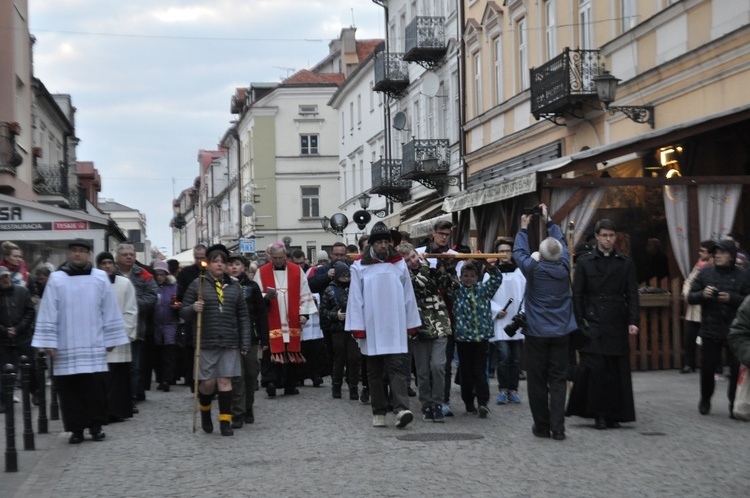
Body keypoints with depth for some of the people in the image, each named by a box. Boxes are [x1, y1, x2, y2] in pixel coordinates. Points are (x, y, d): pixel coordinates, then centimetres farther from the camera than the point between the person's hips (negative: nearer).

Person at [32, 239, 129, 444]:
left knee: (96, 387, 0)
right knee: (70, 389, 1)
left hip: (94, 346, 0)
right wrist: (49, 342, -4)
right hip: (66, 347, 0)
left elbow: (110, 311, 6)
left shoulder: (100, 278, 4)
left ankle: (96, 426, 12)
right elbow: (48, 313, 1)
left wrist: (111, 339, 4)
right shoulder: (56, 279, 1)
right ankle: (76, 429, 9)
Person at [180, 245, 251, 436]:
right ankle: (205, 412, 30)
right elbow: (183, 311, 3)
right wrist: (193, 308, -20)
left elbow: (243, 317, 10)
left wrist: (245, 343, 4)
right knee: (208, 382, 1)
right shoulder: (197, 284, 1)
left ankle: (225, 421, 5)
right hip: (206, 342, -2)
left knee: (225, 381, -1)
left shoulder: (234, 287, 9)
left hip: (229, 343, 2)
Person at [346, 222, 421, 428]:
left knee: (396, 368, -9)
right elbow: (355, 299, -1)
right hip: (371, 329, 0)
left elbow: (408, 296, 8)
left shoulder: (399, 264, 6)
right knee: (375, 372, 7)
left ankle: (401, 409, -19)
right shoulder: (360, 267, 1)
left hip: (395, 328, 0)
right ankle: (379, 413, 14)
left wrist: (412, 323, 7)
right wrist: (357, 327, -6)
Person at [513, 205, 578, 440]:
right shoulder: (564, 268, -3)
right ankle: (558, 428, -2)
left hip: (536, 333, -2)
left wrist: (523, 228, 21)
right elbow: (562, 243, 14)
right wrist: (548, 222, 25)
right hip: (561, 333, 2)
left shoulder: (534, 269, -10)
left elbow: (519, 252, 8)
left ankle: (542, 426, 9)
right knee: (558, 380, 3)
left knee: (537, 381, 6)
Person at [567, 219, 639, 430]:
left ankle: (614, 414, 11)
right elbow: (577, 295, 5)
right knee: (595, 369, -8)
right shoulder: (584, 262, 7)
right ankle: (599, 414, -1)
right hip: (592, 324, -2)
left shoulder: (625, 263, 11)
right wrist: (579, 323, -4)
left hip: (617, 325, 2)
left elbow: (632, 295, 8)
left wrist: (633, 321, -3)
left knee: (617, 371, 2)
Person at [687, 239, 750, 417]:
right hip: (710, 330, 2)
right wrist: (703, 294, -14)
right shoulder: (705, 273, 5)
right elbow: (690, 297, 6)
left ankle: (735, 404, 7)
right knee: (707, 368, 8)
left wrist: (732, 298, -18)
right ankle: (705, 401, 28)